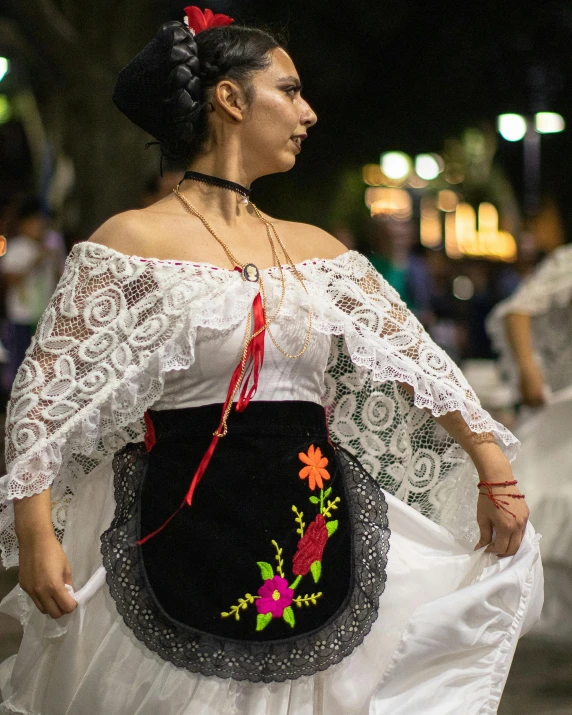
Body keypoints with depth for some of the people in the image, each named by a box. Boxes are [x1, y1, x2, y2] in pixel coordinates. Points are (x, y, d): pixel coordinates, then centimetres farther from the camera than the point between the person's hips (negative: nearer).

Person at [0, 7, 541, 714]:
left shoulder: (316, 250, 12)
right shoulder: (134, 240, -3)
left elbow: (414, 357, 12)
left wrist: (494, 474, 7)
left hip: (320, 541, 5)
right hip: (187, 544, -5)